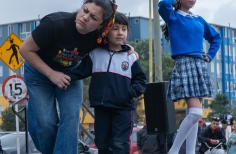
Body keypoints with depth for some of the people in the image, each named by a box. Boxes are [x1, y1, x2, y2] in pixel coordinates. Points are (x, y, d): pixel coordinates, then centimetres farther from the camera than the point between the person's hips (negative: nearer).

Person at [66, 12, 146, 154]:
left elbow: (140, 80, 4)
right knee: (102, 142, 11)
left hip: (123, 107, -2)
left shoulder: (131, 57, 3)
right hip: (101, 107, 2)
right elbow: (80, 70, 3)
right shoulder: (95, 54, 6)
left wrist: (132, 92, -14)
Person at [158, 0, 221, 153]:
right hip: (184, 65, -7)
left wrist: (210, 56, 14)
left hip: (200, 66, 7)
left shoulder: (199, 20, 18)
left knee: (194, 113, 4)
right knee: (195, 112, -18)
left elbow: (216, 37, 30)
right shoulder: (173, 16, 1)